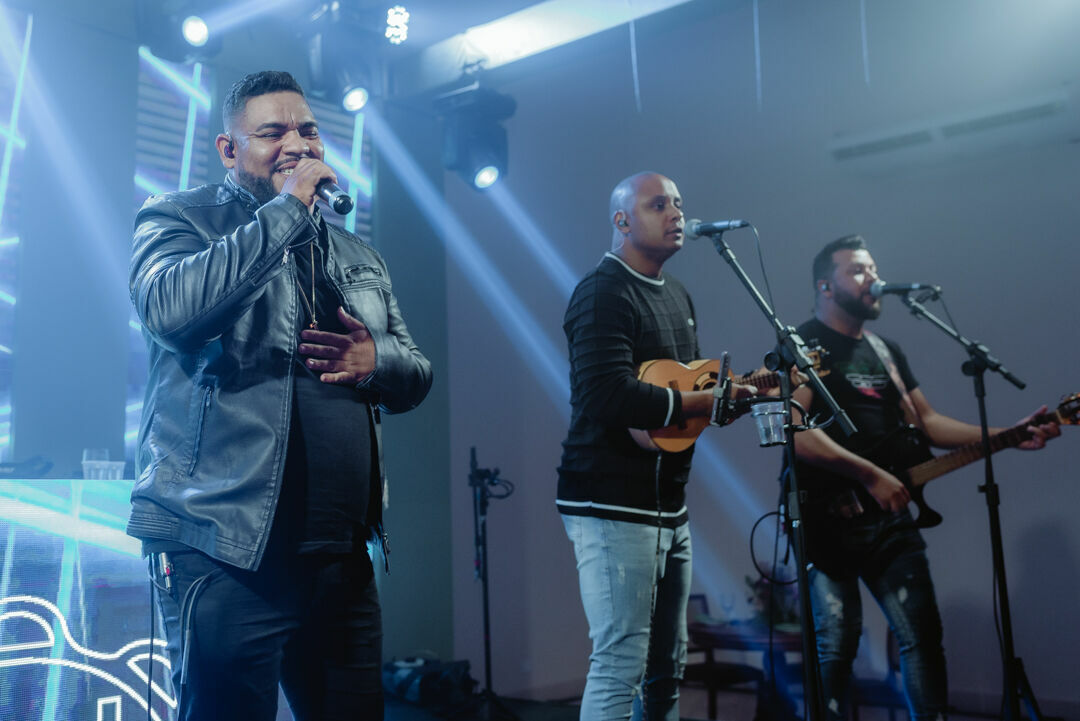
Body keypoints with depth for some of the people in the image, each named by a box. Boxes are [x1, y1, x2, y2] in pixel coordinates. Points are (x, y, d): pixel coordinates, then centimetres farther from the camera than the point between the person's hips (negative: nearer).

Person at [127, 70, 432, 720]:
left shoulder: (358, 257, 19)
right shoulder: (180, 219, 2)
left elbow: (418, 375, 21)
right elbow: (168, 307, -21)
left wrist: (376, 360, -3)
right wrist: (287, 208, -15)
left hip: (343, 557, 6)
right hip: (228, 553, -5)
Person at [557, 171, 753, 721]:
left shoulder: (677, 295, 19)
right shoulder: (604, 293, -12)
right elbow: (611, 395, -26)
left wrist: (744, 387, 7)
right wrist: (707, 402, -17)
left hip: (668, 505, 10)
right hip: (612, 507, -9)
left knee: (667, 665, 16)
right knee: (620, 665, -6)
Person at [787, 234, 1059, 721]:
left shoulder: (886, 350, 18)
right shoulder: (802, 345, -7)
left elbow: (925, 423, 18)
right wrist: (871, 475, -21)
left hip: (890, 520, 7)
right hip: (829, 520, -7)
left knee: (923, 636, 5)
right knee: (837, 646, -3)